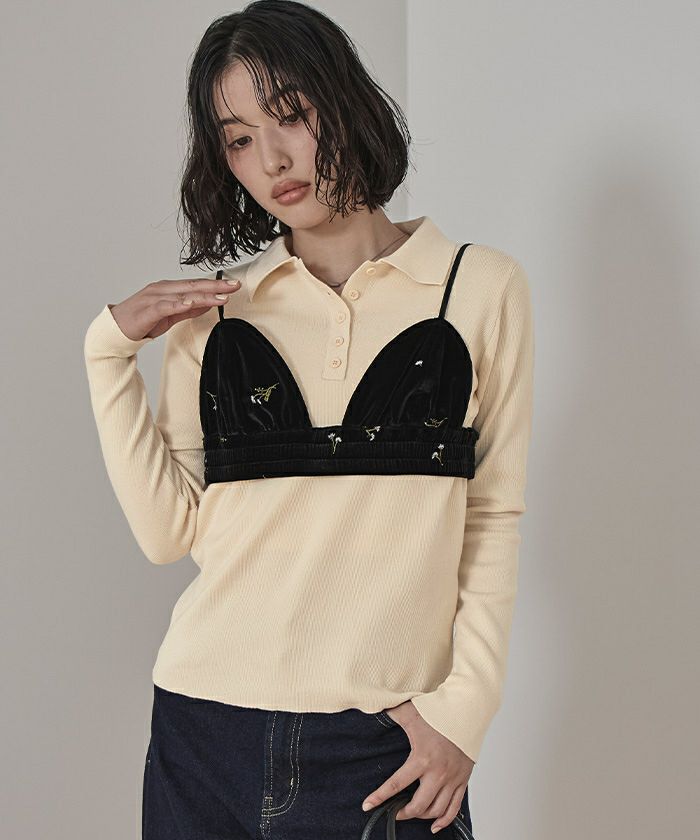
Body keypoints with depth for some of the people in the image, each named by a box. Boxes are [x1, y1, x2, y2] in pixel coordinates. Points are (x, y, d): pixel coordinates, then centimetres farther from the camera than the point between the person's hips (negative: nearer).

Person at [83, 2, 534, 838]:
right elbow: (169, 532, 0)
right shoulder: (211, 312, 7)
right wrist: (111, 352, -5)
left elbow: (493, 518, 2)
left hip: (383, 745, -2)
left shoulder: (481, 288, 2)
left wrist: (465, 706, -5)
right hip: (206, 732, 2)